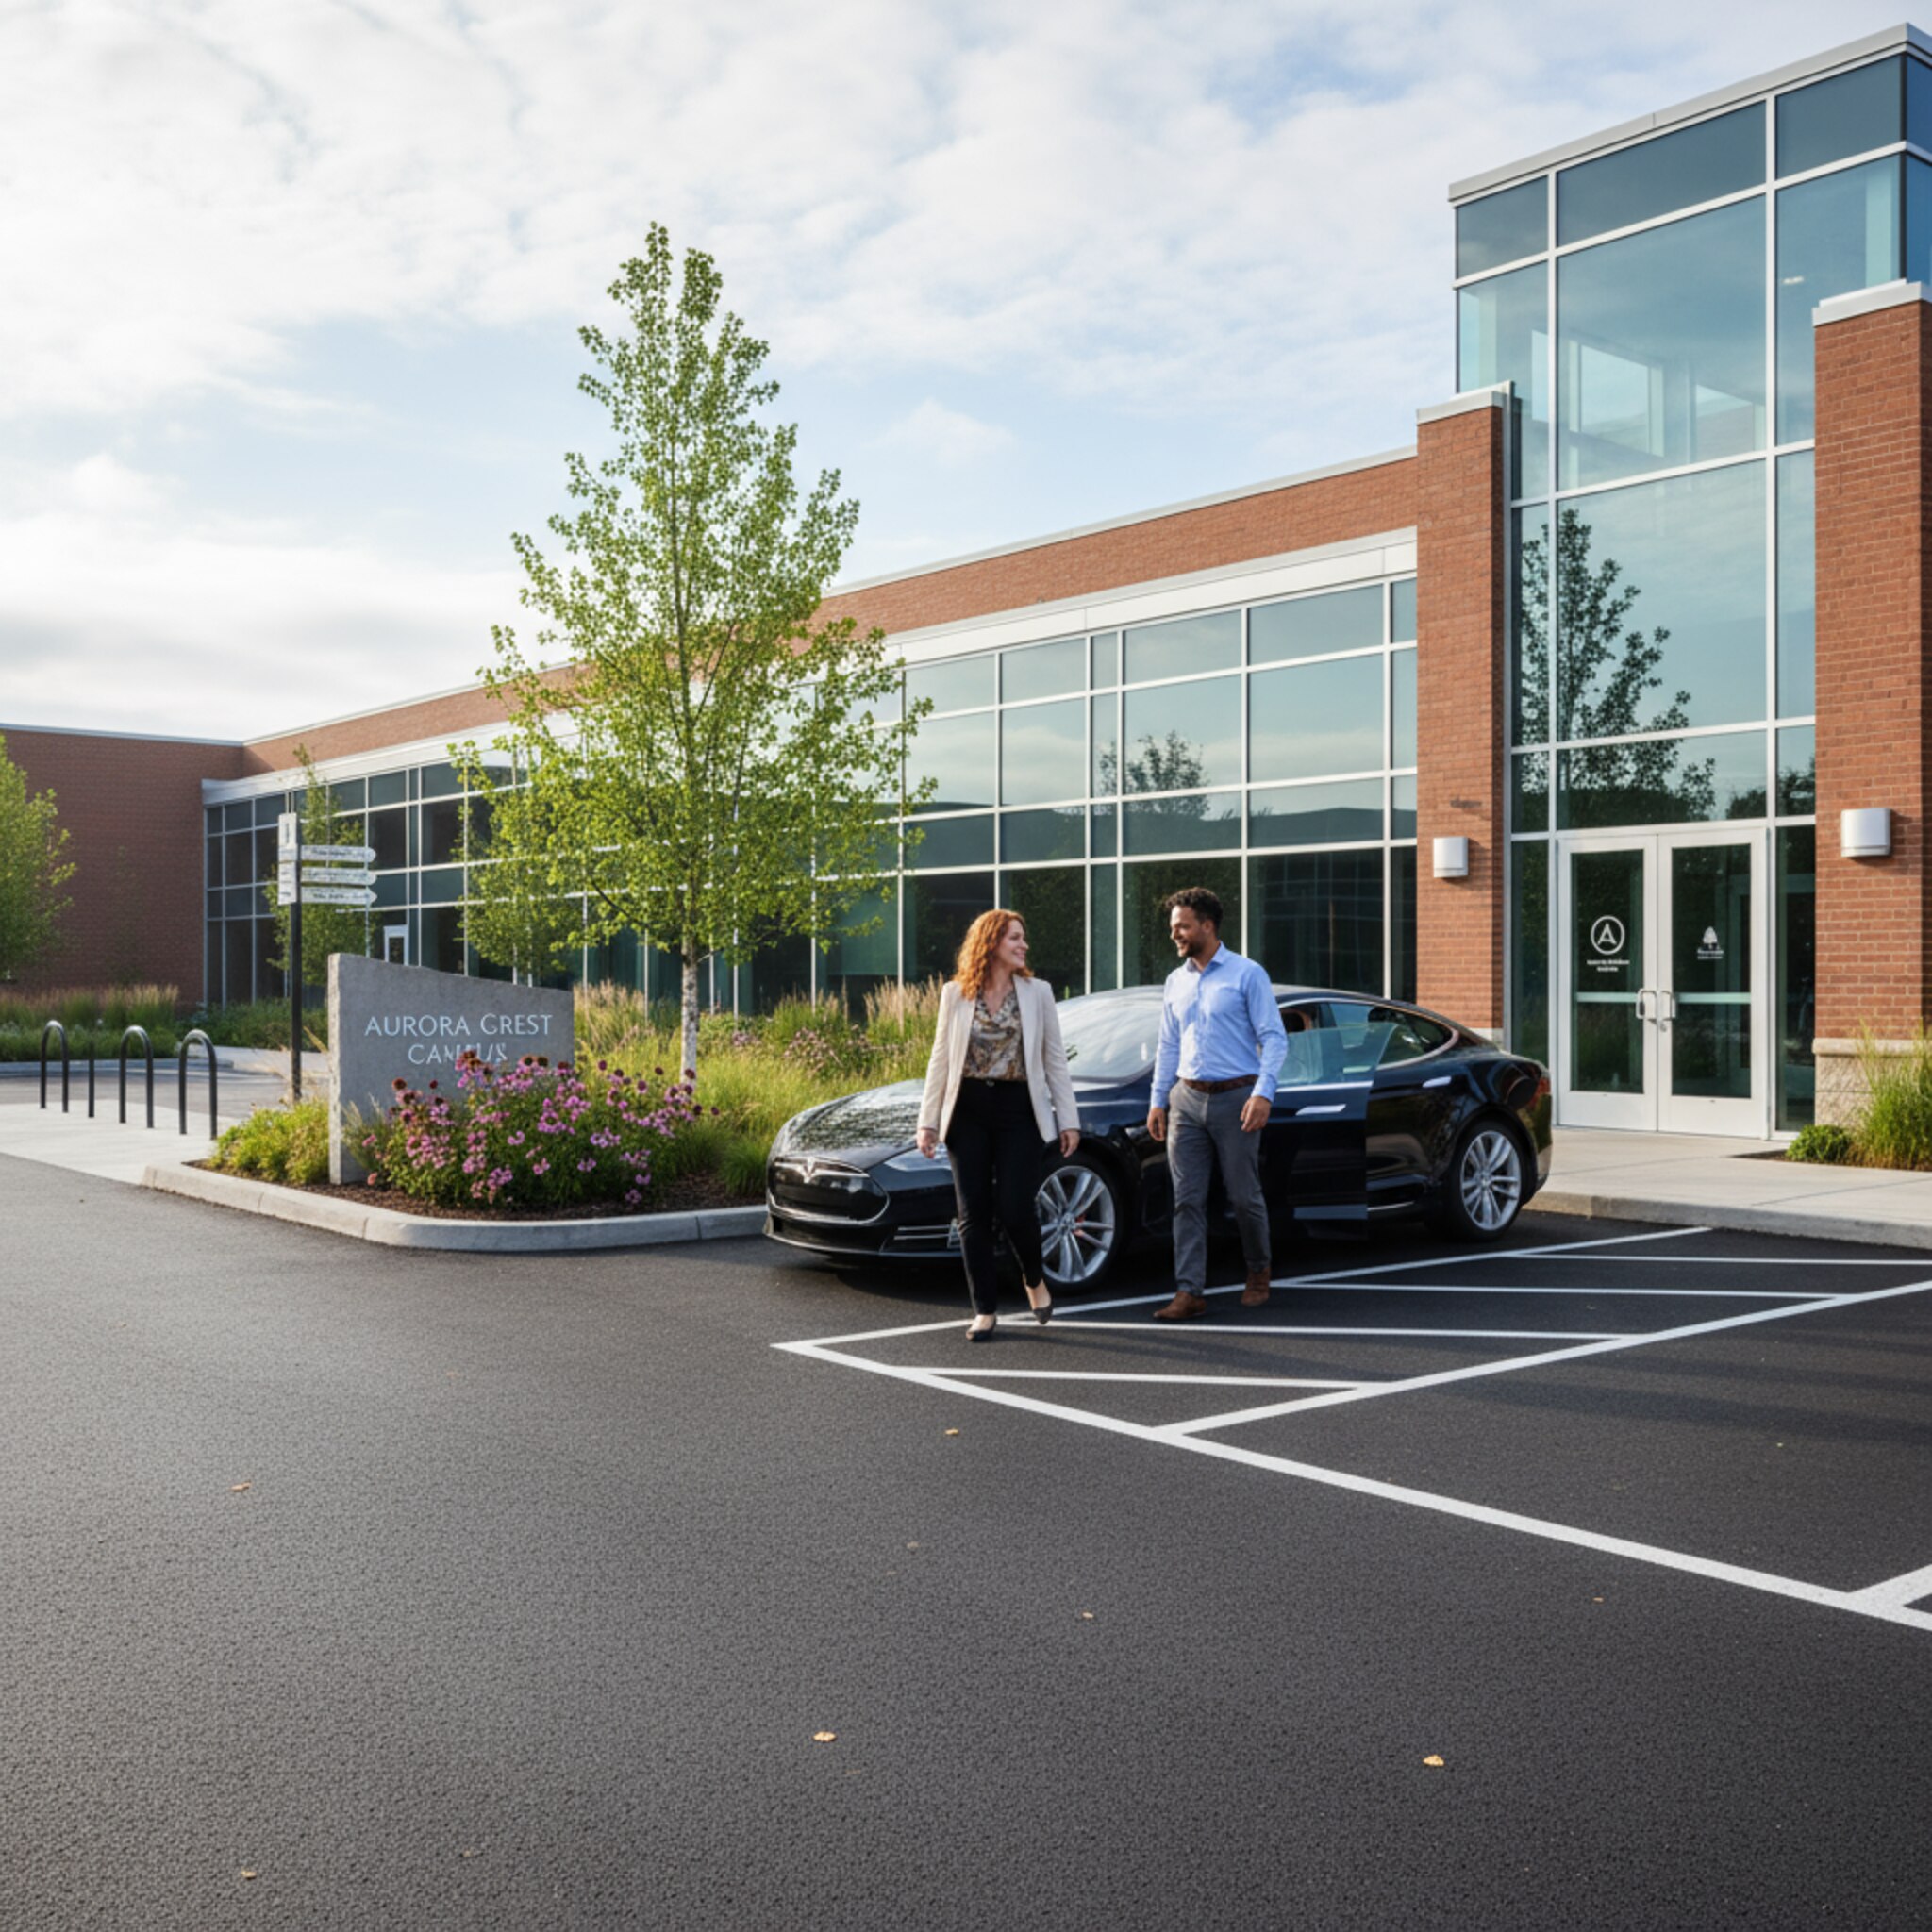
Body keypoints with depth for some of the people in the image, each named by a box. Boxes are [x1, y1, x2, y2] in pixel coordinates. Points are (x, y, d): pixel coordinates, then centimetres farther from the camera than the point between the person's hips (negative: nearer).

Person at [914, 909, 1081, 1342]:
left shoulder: (1037, 994, 4)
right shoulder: (956, 994, 3)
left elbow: (1055, 1060, 5)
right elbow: (940, 1059, 5)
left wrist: (1068, 1119, 0)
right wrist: (928, 1121, 1)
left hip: (1018, 1108, -1)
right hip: (968, 1109, 1)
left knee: (1014, 1207, -8)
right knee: (974, 1213, 2)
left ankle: (1034, 1278, 22)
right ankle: (984, 1310, 11)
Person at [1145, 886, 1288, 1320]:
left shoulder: (1247, 974, -4)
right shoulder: (1176, 982, 13)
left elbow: (1274, 1037, -7)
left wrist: (1263, 1092, -18)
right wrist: (1158, 1099, 13)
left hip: (1235, 1097, -5)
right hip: (1187, 1100, 5)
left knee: (1244, 1196, 3)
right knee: (1187, 1200, -1)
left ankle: (1258, 1272, 27)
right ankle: (1190, 1292, 1)